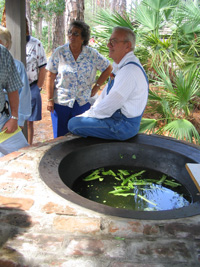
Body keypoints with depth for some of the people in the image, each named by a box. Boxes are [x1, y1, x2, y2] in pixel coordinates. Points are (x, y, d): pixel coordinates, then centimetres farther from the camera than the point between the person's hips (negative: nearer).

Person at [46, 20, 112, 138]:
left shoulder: (92, 54, -2)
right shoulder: (59, 52, -3)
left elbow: (108, 68, 9)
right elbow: (50, 77, -1)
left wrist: (96, 86, 2)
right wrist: (50, 100, -4)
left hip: (83, 103, 0)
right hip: (61, 102, 0)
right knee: (60, 138, 7)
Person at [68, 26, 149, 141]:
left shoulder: (130, 71, -25)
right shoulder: (121, 65, 9)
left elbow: (108, 106, -24)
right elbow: (105, 94, 16)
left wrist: (88, 115, -10)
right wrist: (91, 111, 7)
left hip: (123, 126, -10)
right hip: (117, 115, 10)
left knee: (73, 124, -12)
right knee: (74, 120, 16)